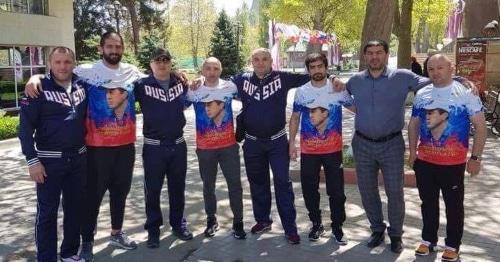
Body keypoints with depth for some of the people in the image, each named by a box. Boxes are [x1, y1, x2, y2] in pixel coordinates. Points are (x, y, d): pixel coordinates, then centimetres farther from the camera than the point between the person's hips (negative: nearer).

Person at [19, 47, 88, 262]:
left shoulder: (81, 85, 3)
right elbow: (25, 127, -11)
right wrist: (32, 160, -16)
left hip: (79, 159, 5)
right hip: (50, 161, -5)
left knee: (75, 208, 14)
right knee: (47, 212, 3)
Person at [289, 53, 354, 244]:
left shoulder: (339, 89, -3)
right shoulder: (301, 92, 1)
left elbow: (357, 109, 5)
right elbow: (295, 118, 9)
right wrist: (291, 142, 4)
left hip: (333, 150, -1)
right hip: (308, 151, 1)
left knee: (336, 190, 5)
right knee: (309, 190, 10)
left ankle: (337, 227, 21)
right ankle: (316, 224, 28)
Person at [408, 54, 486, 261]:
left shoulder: (466, 93, -8)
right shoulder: (421, 94, 4)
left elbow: (480, 126, -7)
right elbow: (414, 124, 14)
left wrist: (475, 157, -11)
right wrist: (412, 151, 10)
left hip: (454, 164, -3)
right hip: (424, 162, 4)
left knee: (454, 205, 9)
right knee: (428, 203, 15)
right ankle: (428, 240, 31)